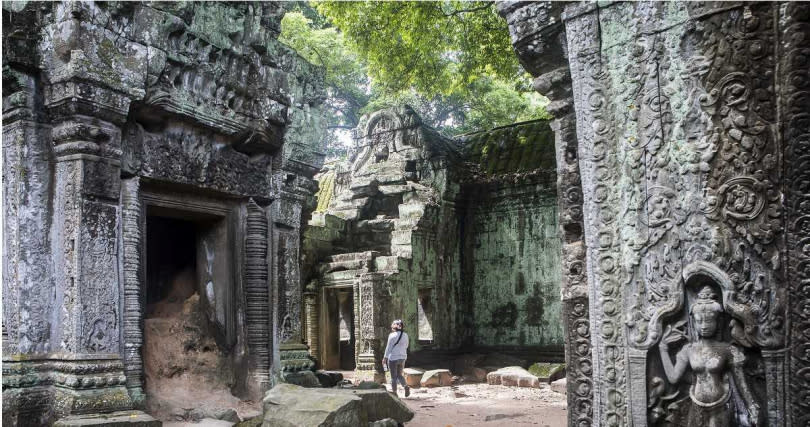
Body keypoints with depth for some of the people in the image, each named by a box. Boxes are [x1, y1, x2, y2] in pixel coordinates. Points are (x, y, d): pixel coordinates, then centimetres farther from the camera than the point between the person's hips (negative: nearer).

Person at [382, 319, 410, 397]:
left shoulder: (392, 335, -13)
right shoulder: (405, 335, 3)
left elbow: (388, 347, -10)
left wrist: (385, 358, -3)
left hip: (393, 358, -5)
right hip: (402, 357, 5)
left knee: (393, 377, 6)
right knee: (399, 375, 17)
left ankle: (394, 393, 11)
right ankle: (406, 386, -7)